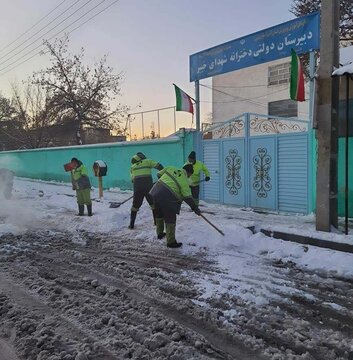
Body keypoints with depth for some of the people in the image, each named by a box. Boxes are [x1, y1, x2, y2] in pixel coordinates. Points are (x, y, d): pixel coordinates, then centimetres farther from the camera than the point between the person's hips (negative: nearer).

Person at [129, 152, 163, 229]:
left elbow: (132, 179, 14)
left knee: (135, 205, 13)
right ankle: (156, 221, 19)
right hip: (148, 186, -2)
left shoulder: (132, 166, 18)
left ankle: (131, 224, 12)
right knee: (153, 204, 16)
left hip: (137, 187, 2)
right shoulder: (147, 161, 10)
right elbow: (159, 166, 1)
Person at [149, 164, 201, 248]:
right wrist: (195, 208, -1)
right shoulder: (184, 181, -6)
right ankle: (171, 242, 14)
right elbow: (188, 197, -9)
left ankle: (160, 233, 45)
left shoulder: (170, 168, 8)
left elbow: (159, 174, 17)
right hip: (167, 200, -7)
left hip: (155, 193, 7)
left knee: (159, 215, 27)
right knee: (170, 220, 6)